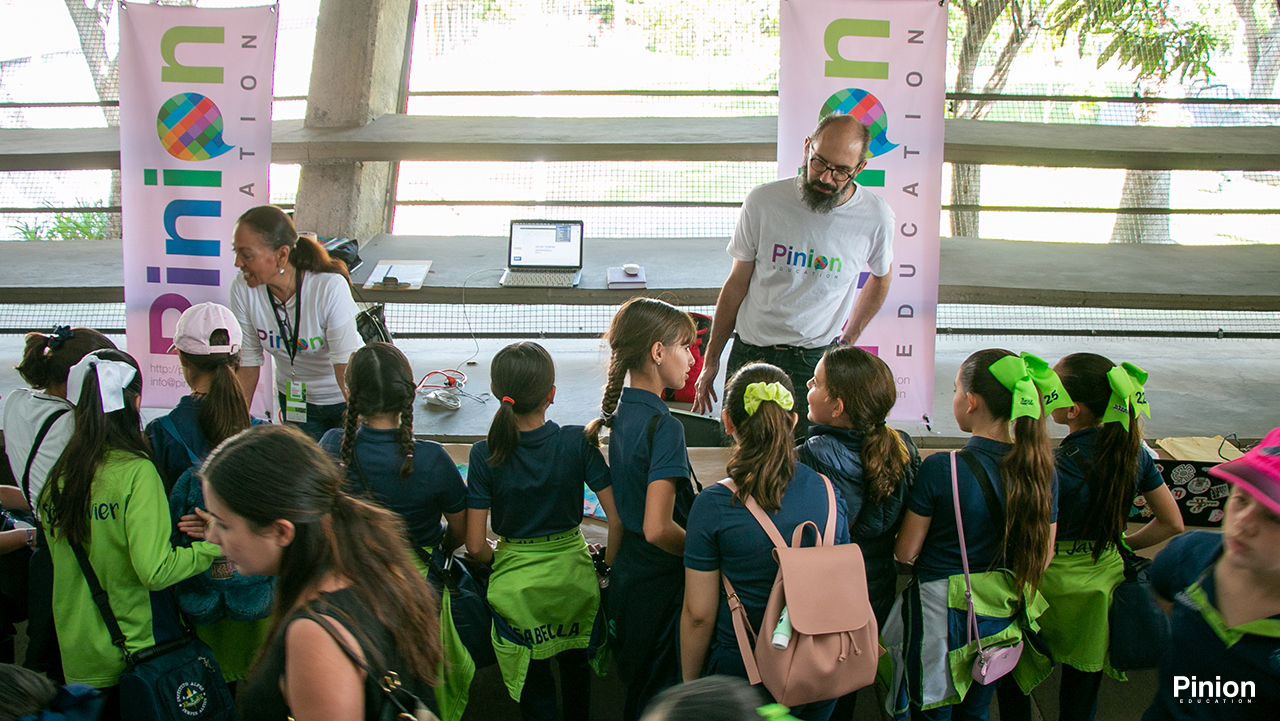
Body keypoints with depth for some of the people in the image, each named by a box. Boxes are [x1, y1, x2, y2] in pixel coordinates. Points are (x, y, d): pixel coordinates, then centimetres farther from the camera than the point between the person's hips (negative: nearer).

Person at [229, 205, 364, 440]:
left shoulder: (330, 288, -30)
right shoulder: (242, 288, -19)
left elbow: (347, 370, -30)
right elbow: (247, 363, -9)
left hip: (344, 401, -3)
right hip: (293, 400, 3)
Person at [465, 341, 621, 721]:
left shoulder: (485, 455, -16)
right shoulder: (577, 442, -16)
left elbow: (475, 546, -14)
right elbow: (617, 517, -15)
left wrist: (500, 560, 7)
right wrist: (609, 564, 2)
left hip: (517, 585, -1)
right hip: (572, 573, 1)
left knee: (534, 682, 19)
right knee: (576, 667, 29)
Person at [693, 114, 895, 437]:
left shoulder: (875, 217, -5)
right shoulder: (763, 202, -7)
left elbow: (880, 278, 17)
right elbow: (737, 283, 2)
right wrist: (711, 360, 5)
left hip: (817, 361, 0)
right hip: (750, 353, 1)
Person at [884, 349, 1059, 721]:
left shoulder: (940, 469, -23)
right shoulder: (1042, 469, -9)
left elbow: (905, 552, -13)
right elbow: (1043, 558, 0)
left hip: (942, 614, -4)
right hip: (1003, 617, 5)